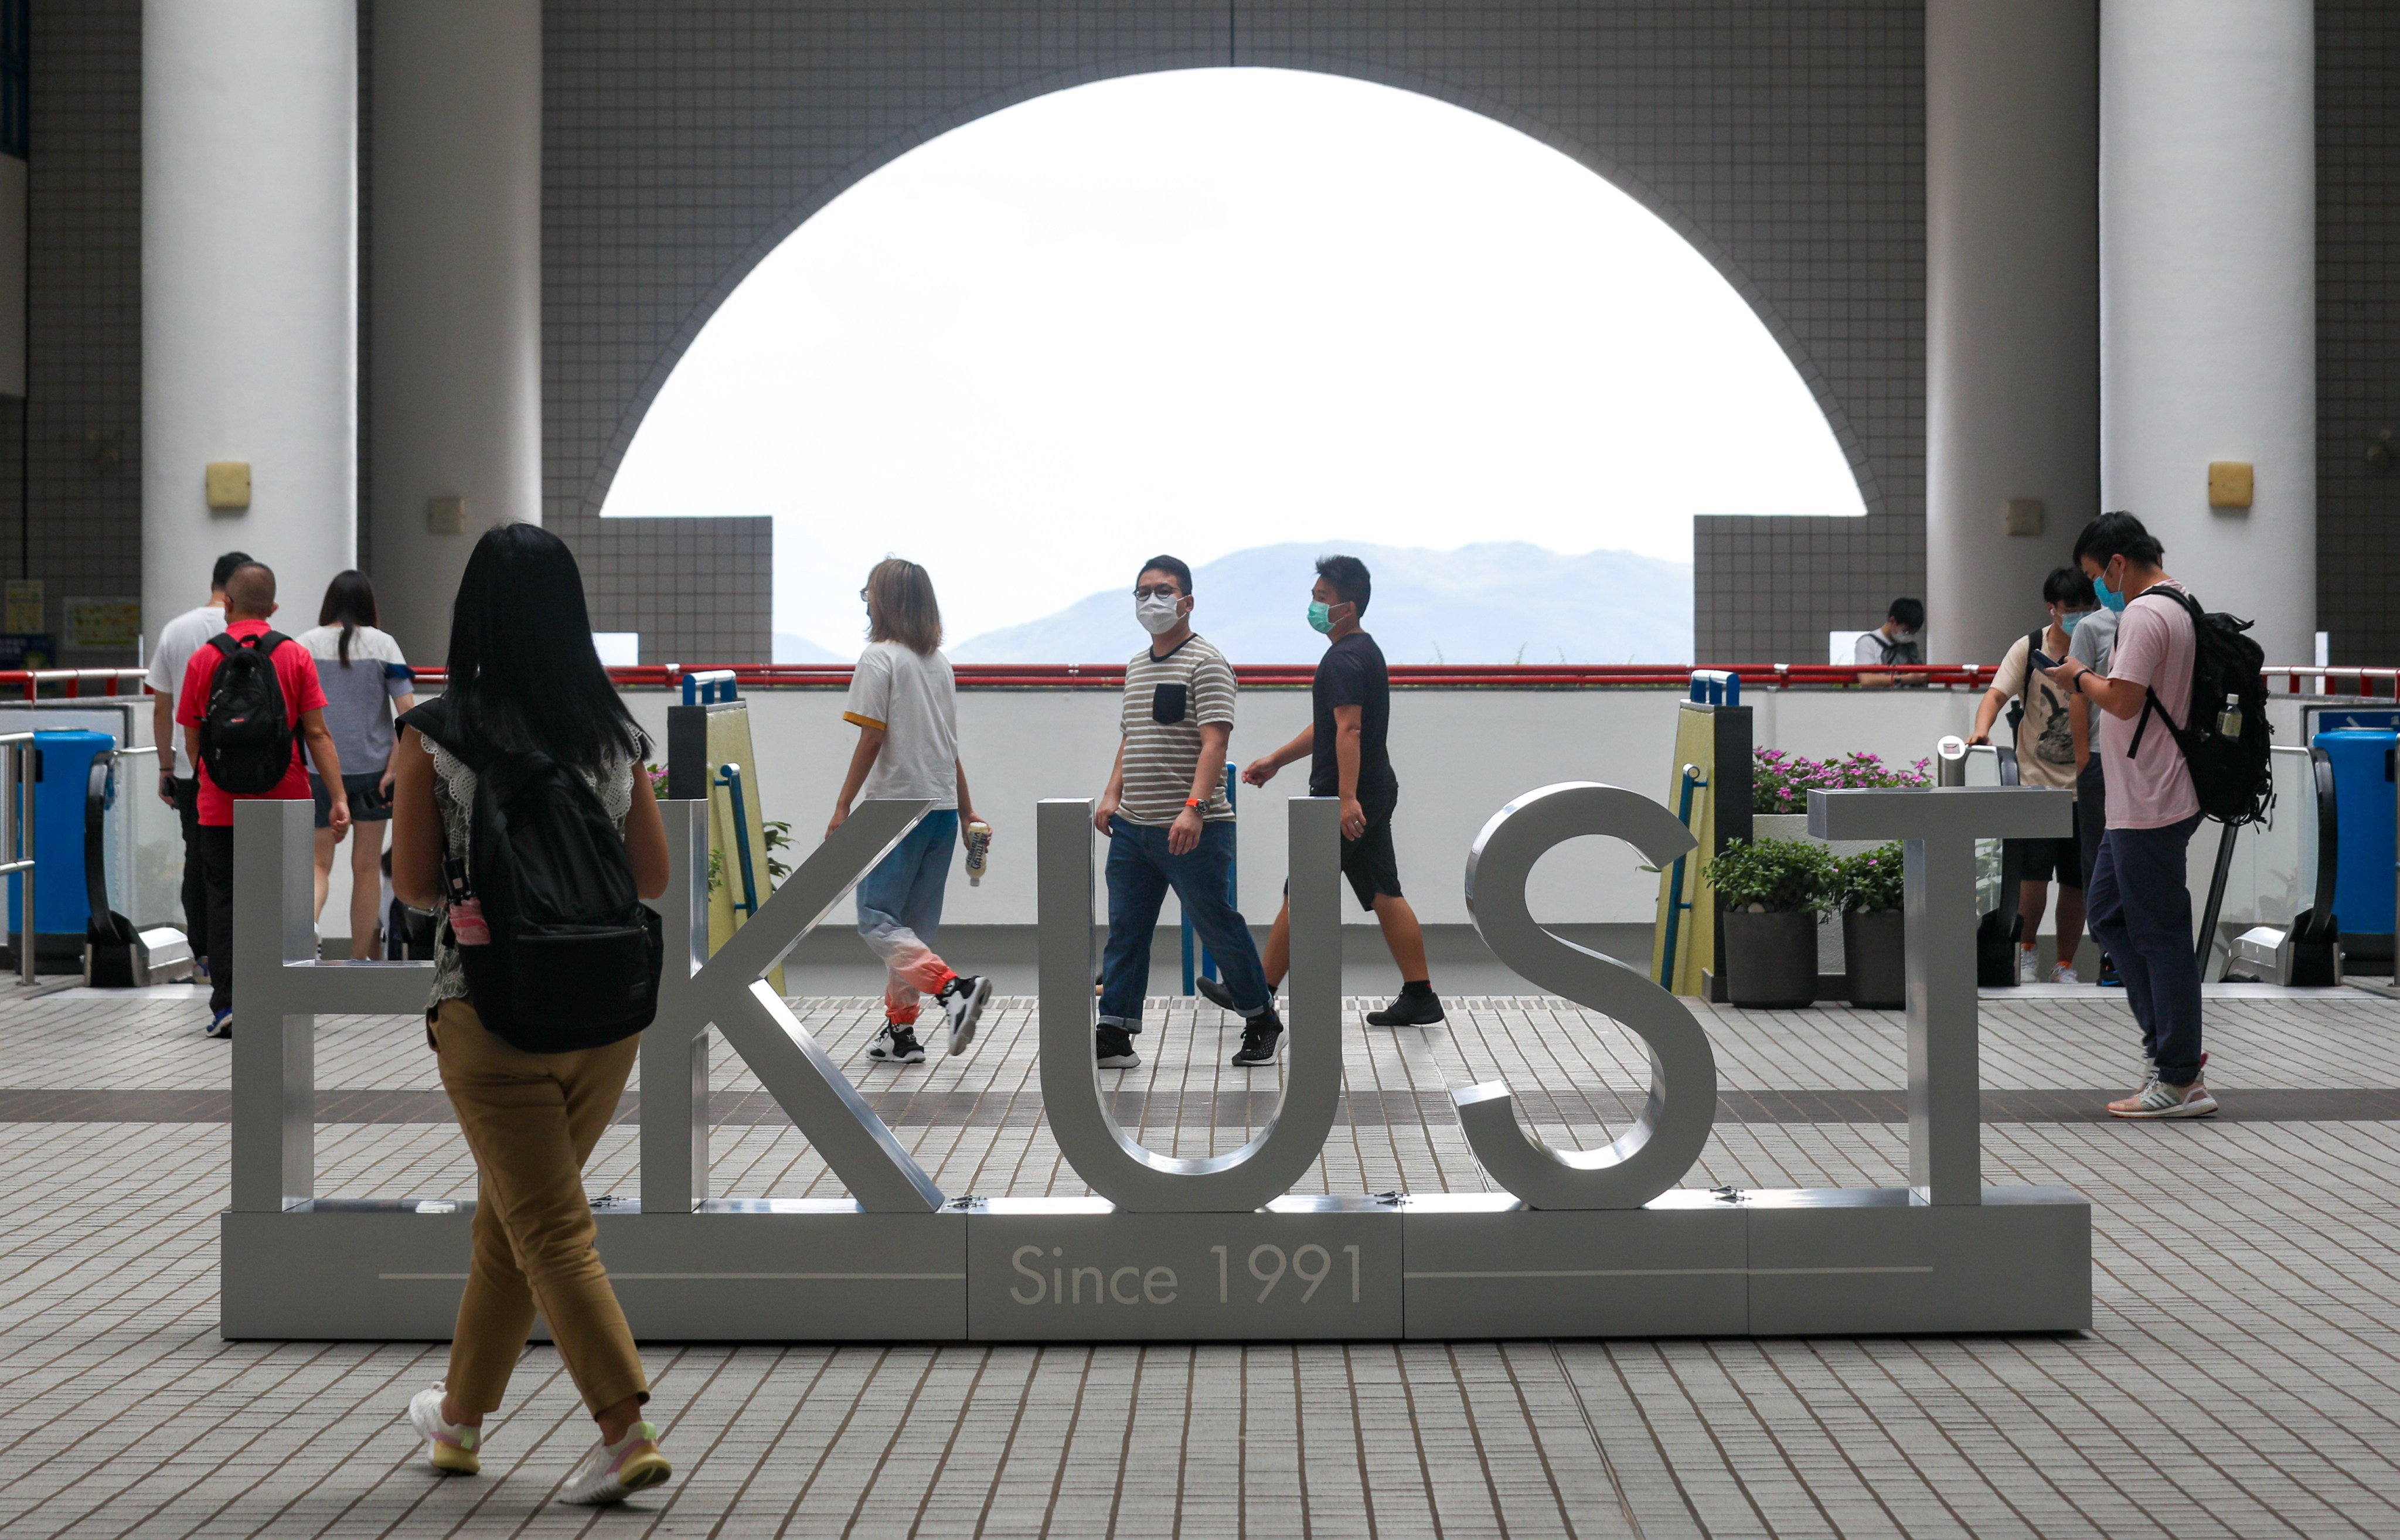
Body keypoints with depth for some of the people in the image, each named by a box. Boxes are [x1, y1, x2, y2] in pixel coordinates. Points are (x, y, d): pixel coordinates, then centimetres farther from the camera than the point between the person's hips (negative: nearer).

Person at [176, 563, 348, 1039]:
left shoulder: (203, 660, -1)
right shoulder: (296, 656, -2)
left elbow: (192, 738, 6)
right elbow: (317, 735, -6)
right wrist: (339, 798, -5)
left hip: (220, 807, 0)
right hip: (285, 804, 0)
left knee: (225, 902, 6)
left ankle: (226, 1004, 0)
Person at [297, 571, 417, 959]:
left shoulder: (304, 646, 0)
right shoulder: (383, 644, -1)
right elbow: (408, 709, -9)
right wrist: (396, 766, -7)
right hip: (371, 767, 0)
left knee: (319, 864, 8)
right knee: (367, 866, 11)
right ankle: (362, 961, 18)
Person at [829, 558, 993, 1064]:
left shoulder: (880, 658, -8)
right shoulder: (940, 662, 13)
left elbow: (871, 738, -13)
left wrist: (843, 805, -9)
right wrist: (967, 813, 19)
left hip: (895, 805, -7)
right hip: (941, 807, 7)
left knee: (876, 918, -5)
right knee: (916, 923, 11)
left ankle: (953, 987, -24)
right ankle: (900, 1030, 14)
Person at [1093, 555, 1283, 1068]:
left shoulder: (1206, 663, -9)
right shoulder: (1137, 666, 16)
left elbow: (1214, 742, -18)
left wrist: (1194, 808, -28)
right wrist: (1113, 794, 10)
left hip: (1191, 830, -7)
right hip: (1132, 827, 7)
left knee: (1218, 925, 3)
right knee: (1124, 930, 3)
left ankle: (1262, 1021, 19)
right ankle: (1114, 1035, 5)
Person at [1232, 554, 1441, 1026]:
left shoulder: (1344, 660, -16)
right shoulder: (1365, 651, 17)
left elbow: (1349, 729, -27)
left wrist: (1347, 798, -34)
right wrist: (1276, 760, 29)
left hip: (1345, 798, -10)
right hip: (1375, 795, 10)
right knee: (1385, 897, 8)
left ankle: (1257, 994, 8)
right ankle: (1419, 998, 6)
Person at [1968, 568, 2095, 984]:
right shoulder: (2030, 648, 1)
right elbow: (1996, 695, -6)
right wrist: (1982, 730, -26)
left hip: (2082, 784, 1)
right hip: (2036, 779, -1)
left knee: (2077, 882, 4)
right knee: (2034, 876, -9)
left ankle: (2065, 965, 21)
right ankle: (2027, 949, 17)